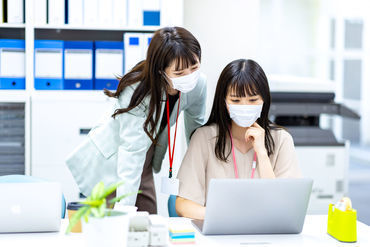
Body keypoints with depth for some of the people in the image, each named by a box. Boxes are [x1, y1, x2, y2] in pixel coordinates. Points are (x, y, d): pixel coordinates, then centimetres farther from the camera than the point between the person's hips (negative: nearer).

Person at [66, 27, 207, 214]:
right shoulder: (138, 92, -34)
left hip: (144, 166, 6)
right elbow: (132, 152, -38)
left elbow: (196, 125, 4)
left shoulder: (198, 84, -17)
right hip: (109, 164, -6)